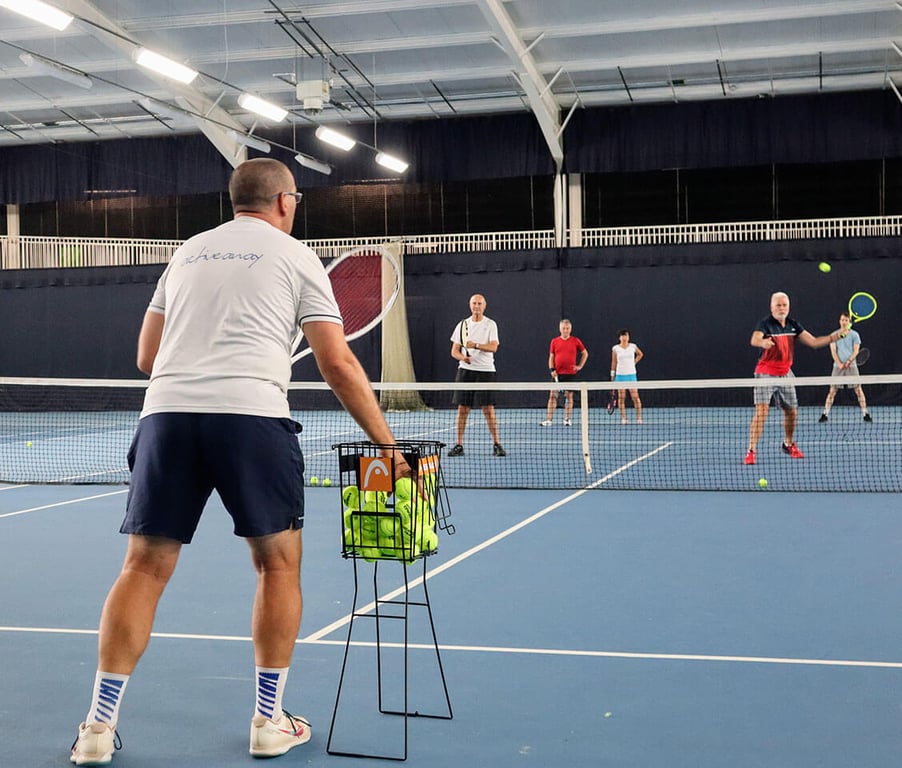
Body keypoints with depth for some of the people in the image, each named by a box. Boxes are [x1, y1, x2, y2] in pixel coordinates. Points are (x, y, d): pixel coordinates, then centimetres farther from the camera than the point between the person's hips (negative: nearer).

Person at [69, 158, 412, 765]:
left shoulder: (188, 252, 24)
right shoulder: (295, 255, 12)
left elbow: (147, 356, 25)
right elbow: (338, 363, 4)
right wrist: (387, 444, 8)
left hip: (166, 412, 4)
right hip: (253, 417, -3)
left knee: (145, 567, 10)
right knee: (279, 563, 12)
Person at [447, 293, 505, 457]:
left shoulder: (490, 325, 2)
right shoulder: (462, 325, 10)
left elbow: (493, 347, -12)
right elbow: (454, 351, 8)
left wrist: (476, 345, -26)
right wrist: (462, 357, -12)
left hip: (485, 371, -2)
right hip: (465, 370, 3)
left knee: (488, 408, -5)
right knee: (462, 408, 2)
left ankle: (496, 445, 2)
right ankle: (459, 445, 8)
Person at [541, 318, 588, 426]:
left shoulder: (575, 341, 2)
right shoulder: (554, 341, 6)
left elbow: (585, 353, 12)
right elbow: (551, 357, 8)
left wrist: (580, 366, 4)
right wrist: (552, 369, -5)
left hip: (570, 373, -1)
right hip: (557, 374, 1)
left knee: (569, 396, 4)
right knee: (553, 395, -3)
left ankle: (567, 419, 11)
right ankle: (549, 419, -3)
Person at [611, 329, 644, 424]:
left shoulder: (633, 346, 2)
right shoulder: (615, 348, 0)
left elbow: (640, 354, 23)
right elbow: (613, 363, 4)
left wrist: (634, 362, 9)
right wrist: (612, 376, 2)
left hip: (631, 374, 0)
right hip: (620, 375, 0)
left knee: (635, 397, -6)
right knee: (621, 397, 1)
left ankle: (639, 417, -1)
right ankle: (623, 418, 7)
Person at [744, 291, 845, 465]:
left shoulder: (793, 324, 5)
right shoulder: (765, 324, -14)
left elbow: (813, 342, 8)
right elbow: (754, 340, -34)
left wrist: (837, 335, -1)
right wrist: (762, 342, -58)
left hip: (785, 374, 6)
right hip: (766, 374, -6)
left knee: (792, 412, 11)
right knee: (761, 412, -16)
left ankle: (788, 444, 34)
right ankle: (751, 451, -12)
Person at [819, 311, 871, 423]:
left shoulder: (854, 335, 4)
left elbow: (856, 351, -1)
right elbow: (833, 351, 0)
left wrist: (848, 361, -18)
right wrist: (840, 364, -13)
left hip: (852, 365, 0)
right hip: (838, 366, 0)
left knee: (858, 390, -2)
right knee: (832, 390, -1)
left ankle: (865, 414, 2)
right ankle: (825, 414, 3)